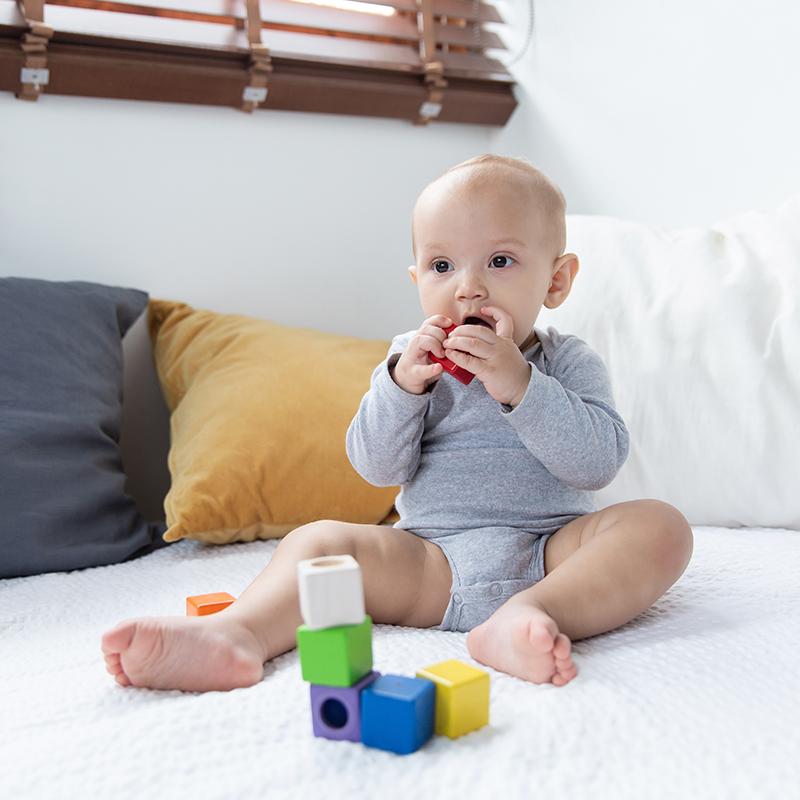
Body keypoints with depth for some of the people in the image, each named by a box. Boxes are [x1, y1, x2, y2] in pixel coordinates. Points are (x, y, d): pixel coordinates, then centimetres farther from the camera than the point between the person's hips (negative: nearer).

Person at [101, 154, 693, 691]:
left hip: (551, 554, 0)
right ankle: (236, 635, -43)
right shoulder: (412, 359, 8)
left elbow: (598, 461, -12)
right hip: (434, 559, 1)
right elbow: (377, 468, 0)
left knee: (659, 526, -25)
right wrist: (401, 384, -17)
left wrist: (518, 385, -22)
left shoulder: (570, 362, 4)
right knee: (319, 541, -18)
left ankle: (530, 615, -45)